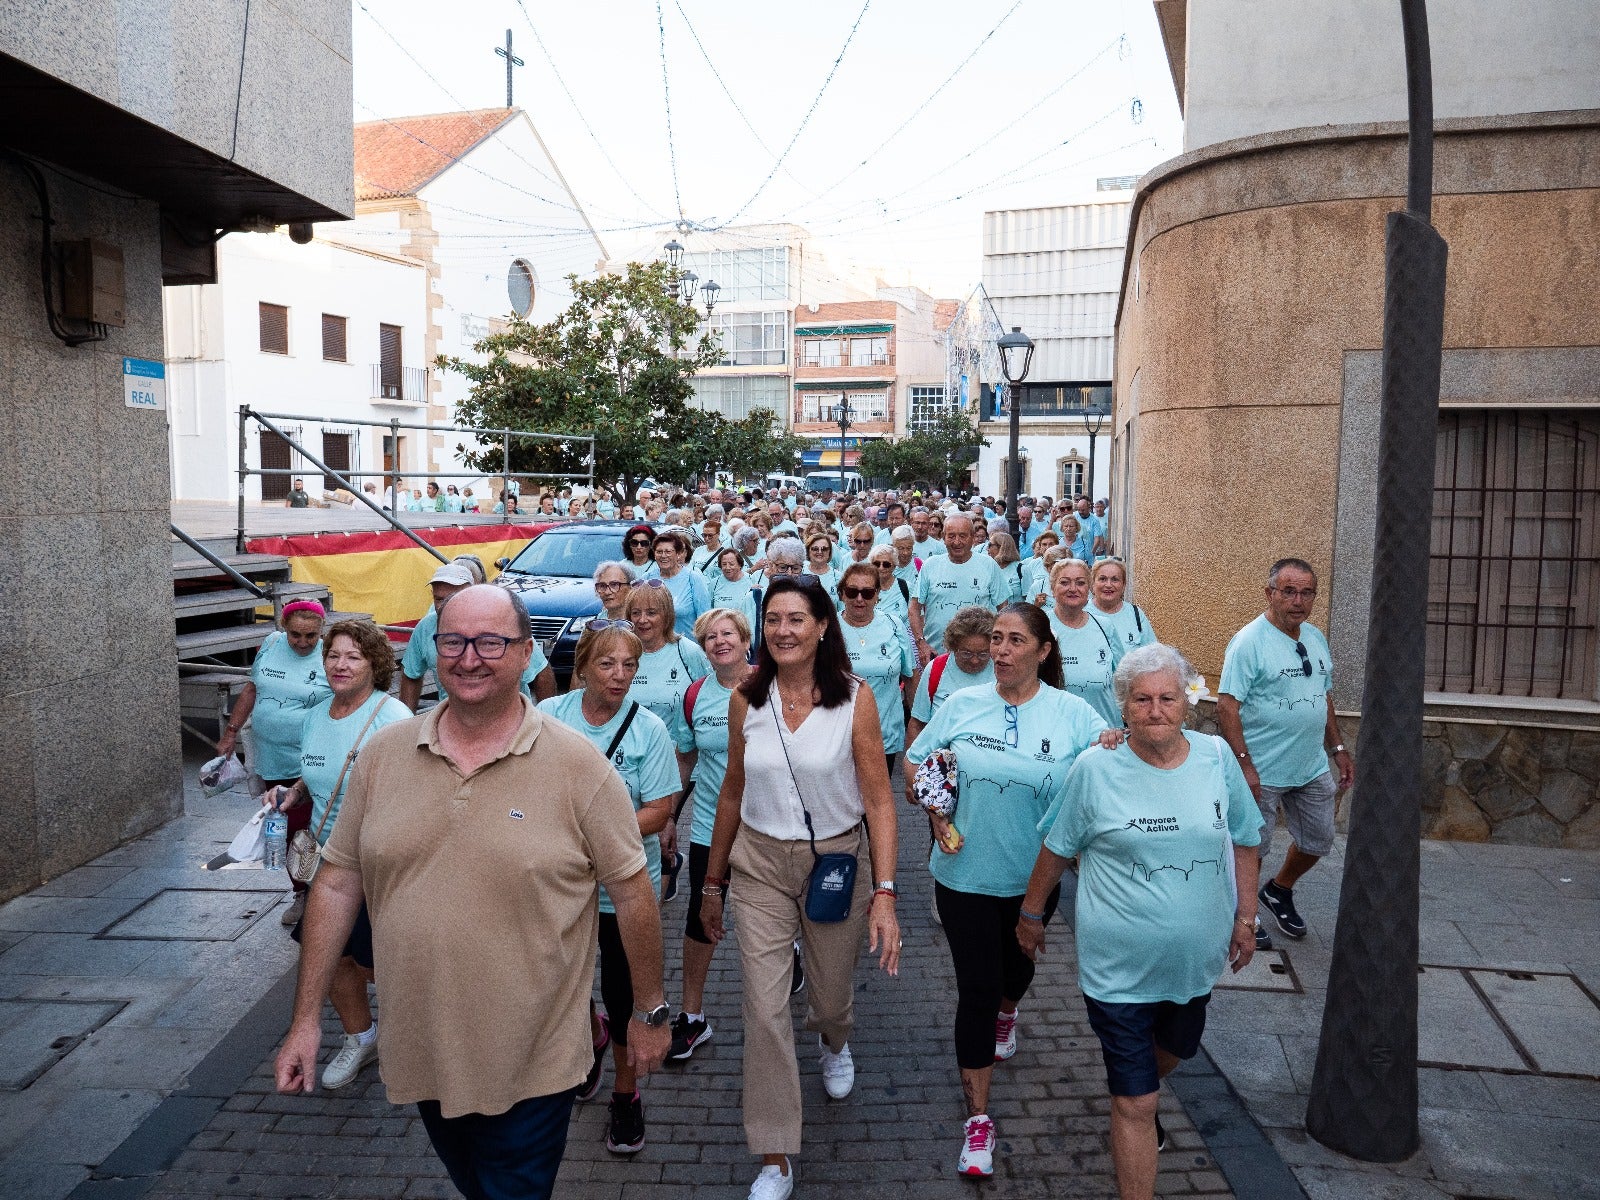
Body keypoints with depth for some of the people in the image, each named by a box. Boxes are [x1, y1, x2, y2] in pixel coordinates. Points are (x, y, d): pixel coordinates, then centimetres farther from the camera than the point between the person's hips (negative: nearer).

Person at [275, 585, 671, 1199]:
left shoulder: (579, 764, -14)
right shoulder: (383, 753, -4)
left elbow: (632, 893, -7)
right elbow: (337, 883, 3)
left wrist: (650, 1012, -2)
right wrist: (307, 1016, 4)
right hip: (419, 1055, 4)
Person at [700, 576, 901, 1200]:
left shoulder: (854, 698, -12)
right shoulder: (746, 699, -4)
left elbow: (878, 802, -10)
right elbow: (733, 794, 6)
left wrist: (883, 894, -17)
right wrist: (713, 881, 12)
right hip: (760, 865, 1)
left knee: (831, 995, 18)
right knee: (764, 1009, -2)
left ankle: (834, 1043, 57)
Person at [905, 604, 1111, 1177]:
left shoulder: (1072, 714, -9)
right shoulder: (962, 705, -6)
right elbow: (914, 763, 3)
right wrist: (934, 807, -14)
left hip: (1034, 877, 1)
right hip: (965, 873, -1)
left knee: (1016, 966, 26)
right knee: (976, 989, 1)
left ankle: (1007, 1011, 63)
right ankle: (978, 1119, 14)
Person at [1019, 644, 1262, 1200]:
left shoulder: (1216, 758, -6)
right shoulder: (1095, 769, -15)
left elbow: (1243, 840, 8)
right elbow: (1057, 848, -2)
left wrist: (1245, 915, 9)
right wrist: (1030, 913, 6)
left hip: (1195, 960, 5)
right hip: (1119, 966, -4)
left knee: (1174, 1049, 30)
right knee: (1135, 1104, 1)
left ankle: (1137, 1095, 63)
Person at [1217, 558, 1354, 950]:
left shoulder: (1316, 638, 7)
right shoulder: (1249, 641, -17)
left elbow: (1324, 697, 18)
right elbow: (1227, 705, -21)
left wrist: (1338, 748, 14)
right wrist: (1244, 765, -25)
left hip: (1313, 770, 7)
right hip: (1262, 772, -7)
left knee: (1318, 841, 18)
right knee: (1250, 848, 6)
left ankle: (1279, 890, 42)